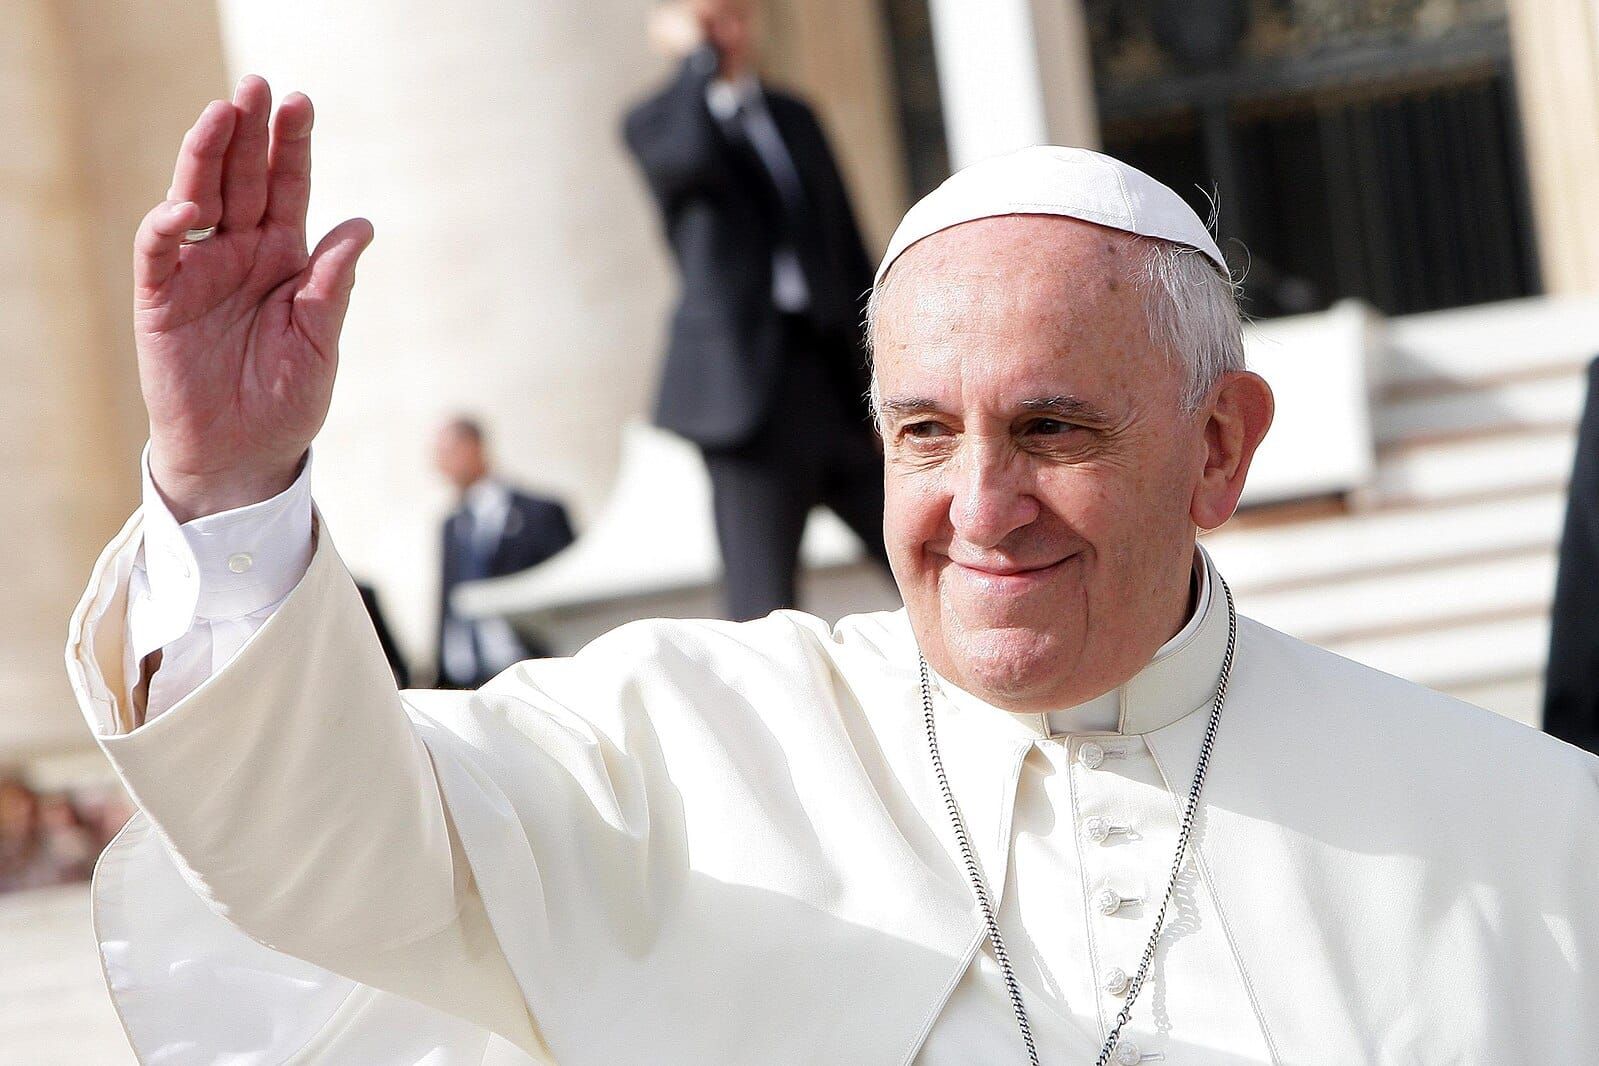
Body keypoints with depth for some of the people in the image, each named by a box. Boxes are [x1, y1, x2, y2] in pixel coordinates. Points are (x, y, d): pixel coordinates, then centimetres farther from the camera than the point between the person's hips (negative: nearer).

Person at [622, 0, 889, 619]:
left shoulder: (795, 118, 18)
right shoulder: (657, 124, 3)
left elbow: (849, 249, 18)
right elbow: (694, 157, -23)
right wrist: (699, 57, -8)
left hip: (840, 378, 5)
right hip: (750, 384, -5)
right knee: (764, 610, -7)